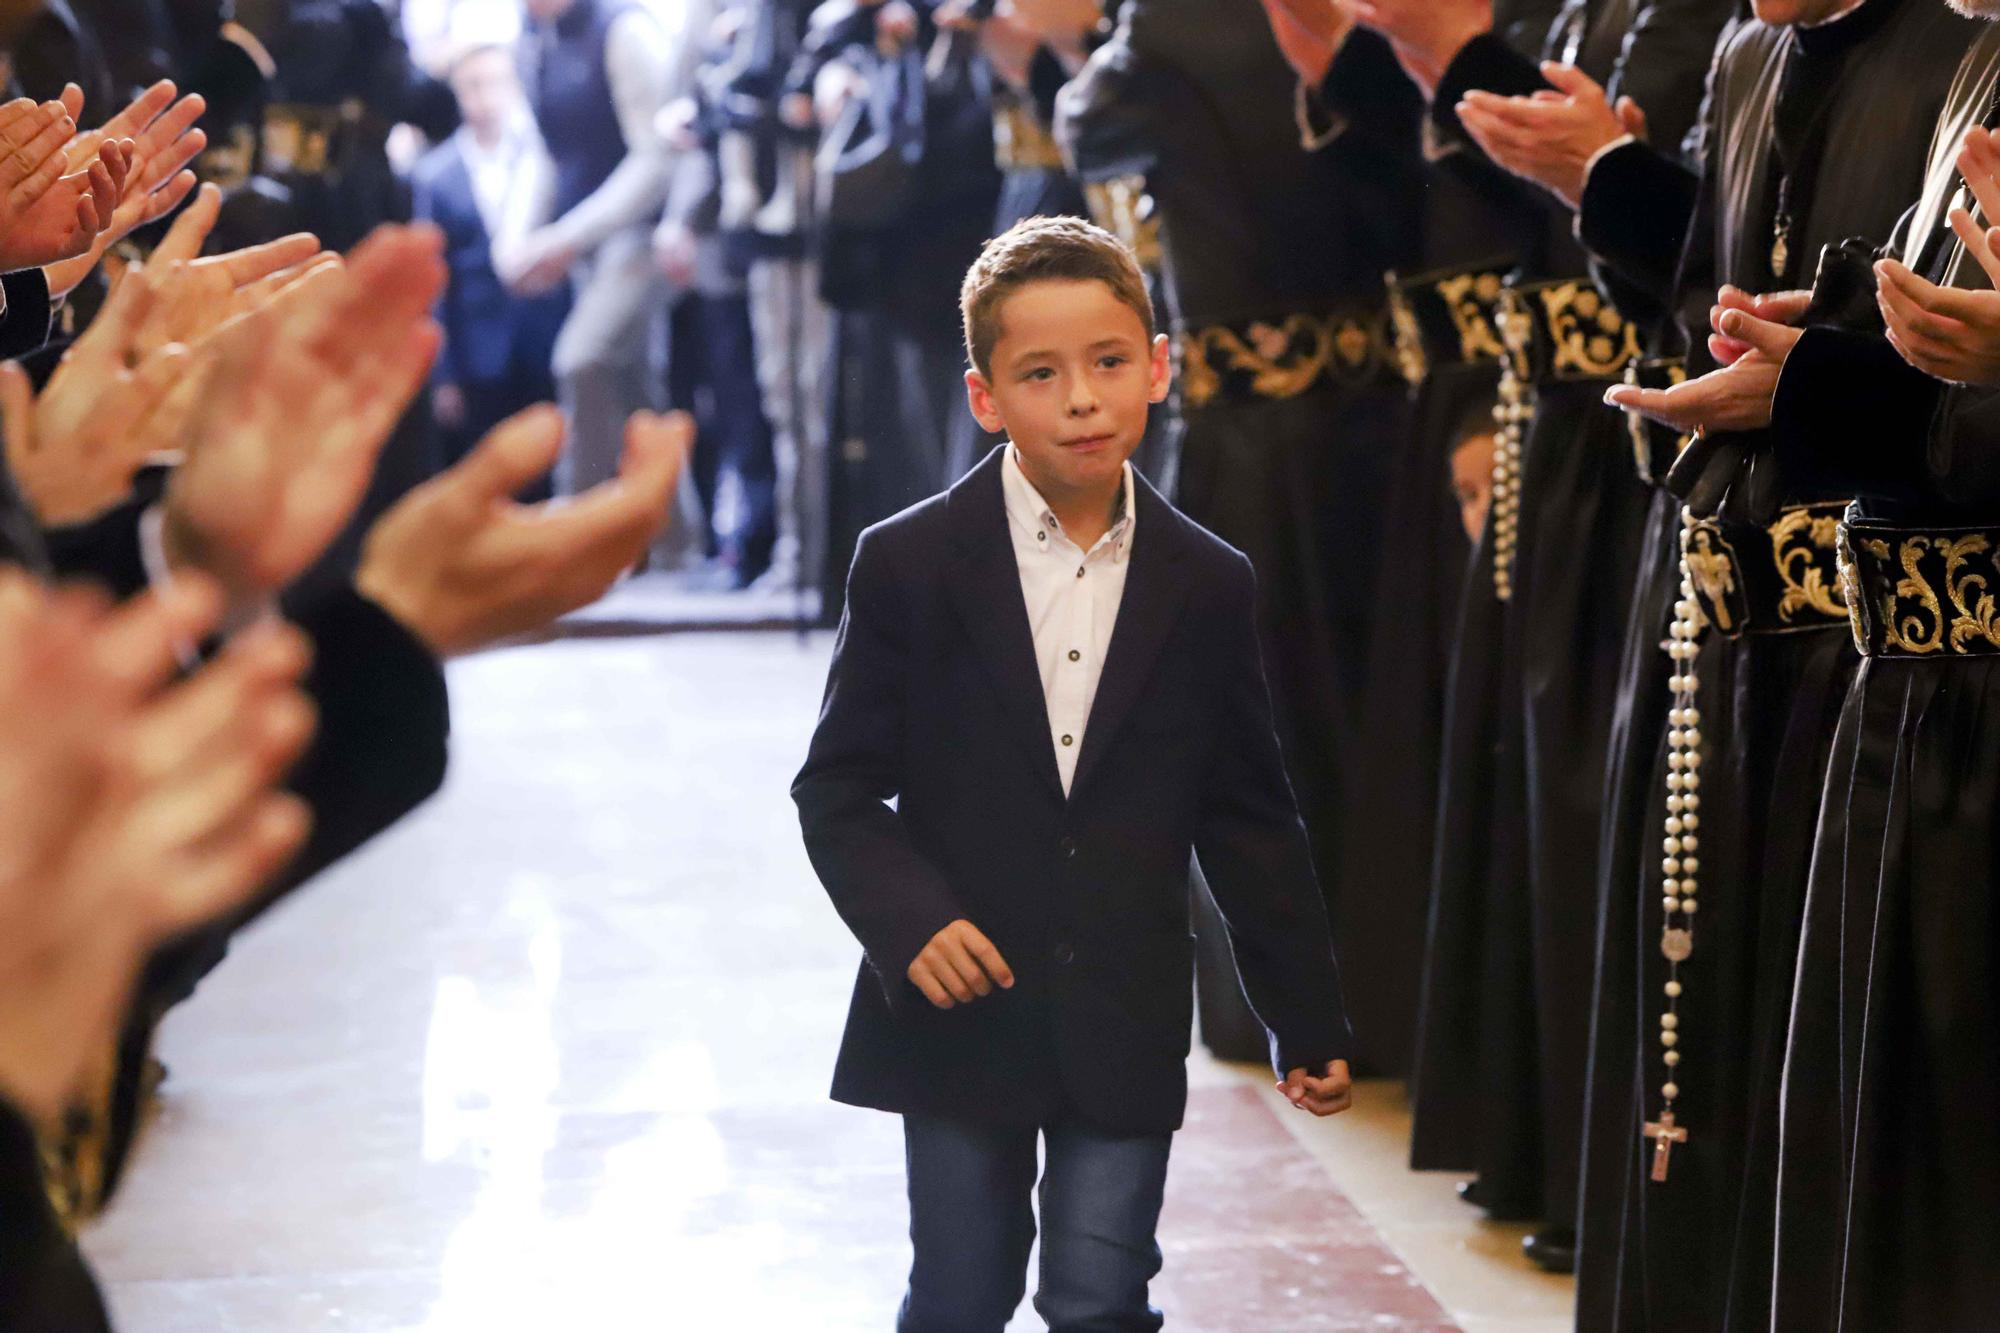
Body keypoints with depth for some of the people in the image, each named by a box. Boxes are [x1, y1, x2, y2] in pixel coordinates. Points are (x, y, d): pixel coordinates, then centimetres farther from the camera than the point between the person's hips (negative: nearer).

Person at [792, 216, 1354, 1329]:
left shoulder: (1208, 586, 2)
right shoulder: (910, 565, -4)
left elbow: (1251, 820, 7)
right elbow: (839, 790, -2)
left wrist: (1310, 1023, 8)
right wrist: (908, 922, -19)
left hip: (1126, 1028, 1)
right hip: (959, 1015, -1)